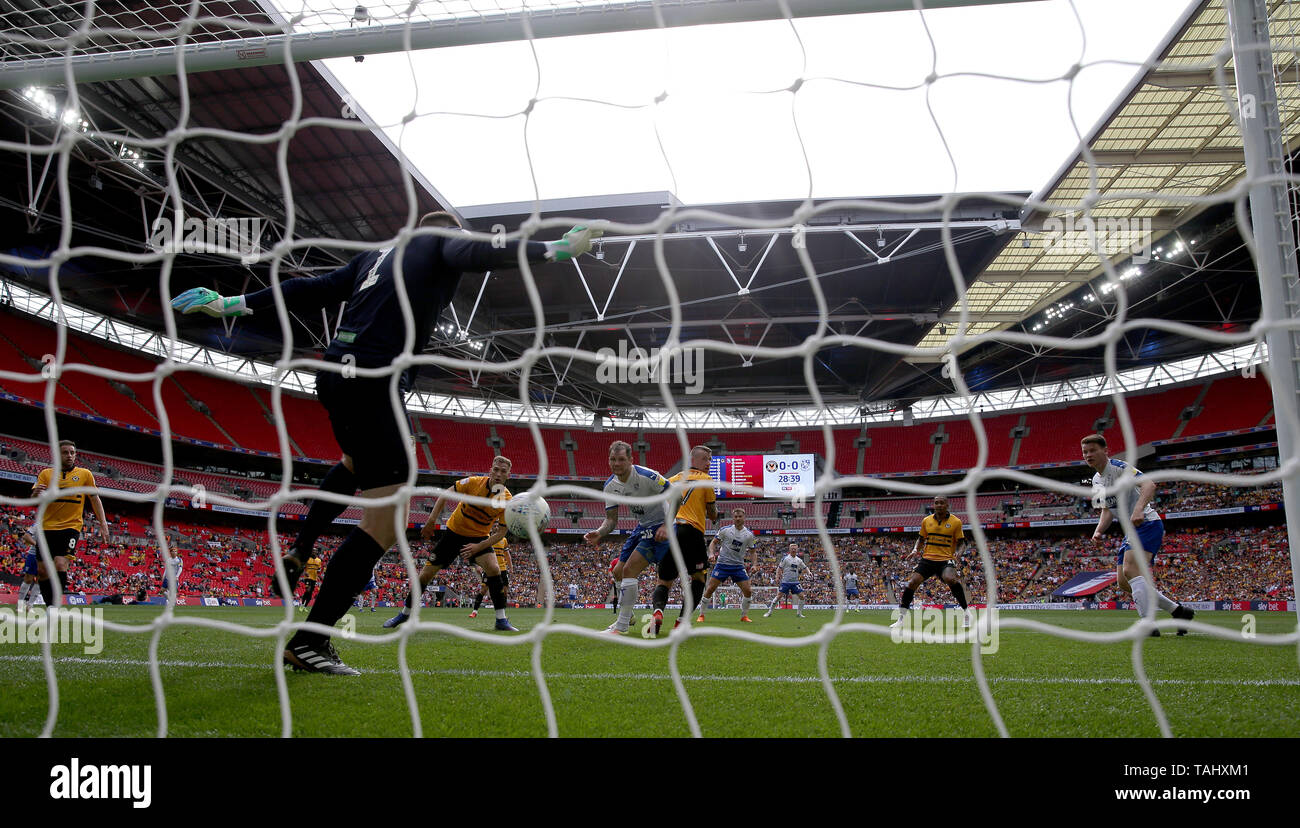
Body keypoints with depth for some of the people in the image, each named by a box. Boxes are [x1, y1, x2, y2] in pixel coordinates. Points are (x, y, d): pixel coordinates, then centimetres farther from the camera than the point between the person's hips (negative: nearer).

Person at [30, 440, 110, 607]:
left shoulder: (85, 474, 6)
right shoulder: (46, 473, 8)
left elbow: (95, 499, 11)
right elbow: (34, 501, 2)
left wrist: (103, 524, 3)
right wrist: (36, 494, -23)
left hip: (71, 526, -2)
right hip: (47, 527, 2)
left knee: (60, 564, -21)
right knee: (42, 571, 2)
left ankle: (57, 602, -18)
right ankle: (50, 606, 16)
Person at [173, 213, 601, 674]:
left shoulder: (378, 254, 25)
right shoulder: (443, 243, 8)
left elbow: (311, 290, 20)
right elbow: (475, 253, -15)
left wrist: (233, 304, 25)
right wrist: (557, 249, -19)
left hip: (334, 374, 9)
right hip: (373, 381, -9)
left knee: (360, 462, 40)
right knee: (384, 524, -5)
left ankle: (298, 555, 35)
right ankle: (309, 641, -2)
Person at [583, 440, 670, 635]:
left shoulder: (647, 476, -24)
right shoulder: (610, 485, -3)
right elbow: (611, 519, 0)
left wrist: (666, 526, -23)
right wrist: (599, 533, -21)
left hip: (659, 527, -8)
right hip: (641, 528, 8)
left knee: (629, 569, -18)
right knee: (618, 571, 12)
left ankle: (621, 626, -12)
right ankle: (627, 616, 33)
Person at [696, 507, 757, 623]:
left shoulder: (749, 534, 3)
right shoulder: (725, 530, -3)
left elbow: (753, 551, 11)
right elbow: (714, 543, 3)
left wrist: (754, 564, -5)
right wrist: (712, 553, -15)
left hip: (738, 566, 2)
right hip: (722, 564, -2)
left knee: (748, 591, -7)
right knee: (710, 589, -9)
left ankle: (744, 616, 12)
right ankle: (701, 615, 5)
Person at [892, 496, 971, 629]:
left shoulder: (956, 522, 0)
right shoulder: (926, 521, 8)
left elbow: (961, 541, 6)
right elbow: (921, 538, 20)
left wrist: (957, 552, -14)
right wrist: (915, 549, 2)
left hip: (946, 559, -3)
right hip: (927, 558, 3)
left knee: (950, 578, -33)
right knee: (912, 582, -12)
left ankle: (966, 612, -12)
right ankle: (901, 618, 1)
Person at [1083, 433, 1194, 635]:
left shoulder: (1118, 467, -13)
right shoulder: (1096, 480, 14)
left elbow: (1149, 484, -28)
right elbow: (1107, 510, 21)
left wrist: (1139, 509, -44)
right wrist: (1098, 531, 3)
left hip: (1147, 523, -10)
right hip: (1132, 530, 10)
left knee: (1130, 569, -28)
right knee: (1123, 582, 5)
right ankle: (1178, 611, 17)